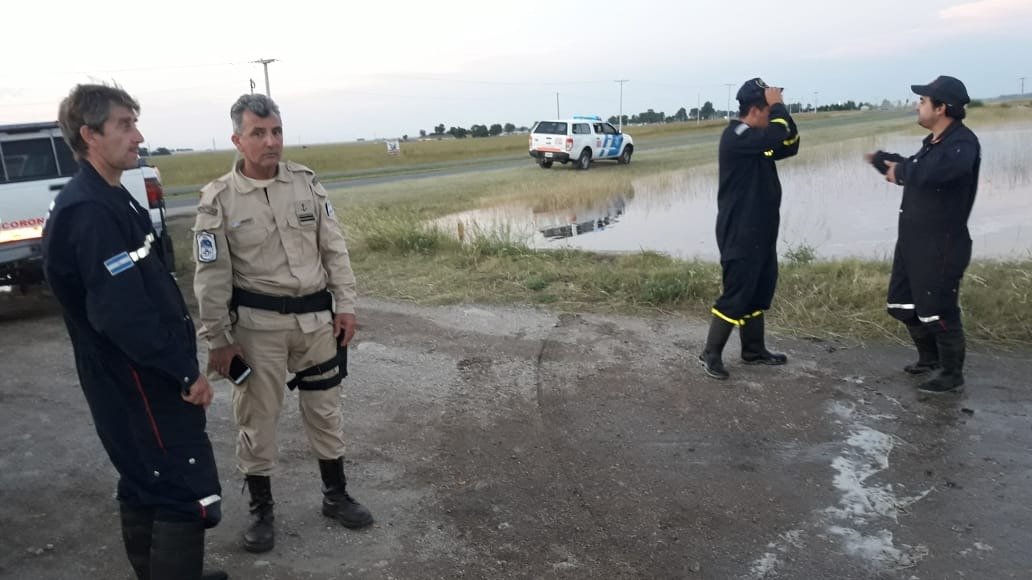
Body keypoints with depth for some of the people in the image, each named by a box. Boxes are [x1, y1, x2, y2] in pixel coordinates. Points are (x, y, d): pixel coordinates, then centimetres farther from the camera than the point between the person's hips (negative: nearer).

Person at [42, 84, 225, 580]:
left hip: (136, 377, 10)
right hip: (139, 382, -10)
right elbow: (122, 314, -27)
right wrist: (185, 371, -20)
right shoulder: (89, 212, -21)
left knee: (145, 483, 20)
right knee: (190, 493, -6)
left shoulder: (107, 199, 11)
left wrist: (178, 361, 17)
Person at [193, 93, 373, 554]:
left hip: (315, 316, 3)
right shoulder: (219, 199, -9)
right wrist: (218, 339, -7)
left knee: (325, 409, 14)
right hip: (257, 324, -3)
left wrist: (345, 304, 1)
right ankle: (261, 510, 26)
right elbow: (212, 277, -7)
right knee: (257, 416, 9)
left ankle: (336, 495, 32)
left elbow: (334, 249, 4)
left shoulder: (307, 183, 0)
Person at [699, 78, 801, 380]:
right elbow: (775, 136, -31)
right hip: (740, 234, -10)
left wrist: (780, 110, 3)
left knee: (759, 291, 16)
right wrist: (777, 106, -14)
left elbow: (790, 145, 16)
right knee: (737, 294, -6)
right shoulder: (736, 136, -18)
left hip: (760, 231, 10)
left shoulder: (757, 139, 14)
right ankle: (711, 353, 3)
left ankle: (754, 350, 28)